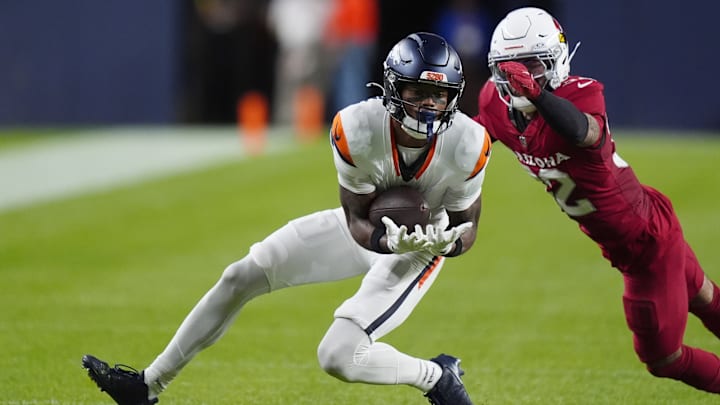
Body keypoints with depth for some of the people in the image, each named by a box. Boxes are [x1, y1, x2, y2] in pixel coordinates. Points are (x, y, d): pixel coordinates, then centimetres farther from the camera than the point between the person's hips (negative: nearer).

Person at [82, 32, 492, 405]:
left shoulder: (467, 144, -31)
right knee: (242, 278, 1)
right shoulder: (356, 129, -30)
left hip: (422, 243, -3)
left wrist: (448, 242, -37)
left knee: (338, 355, -21)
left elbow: (467, 226, -13)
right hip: (370, 229, 3)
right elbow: (358, 222, -18)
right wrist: (390, 241, -41)